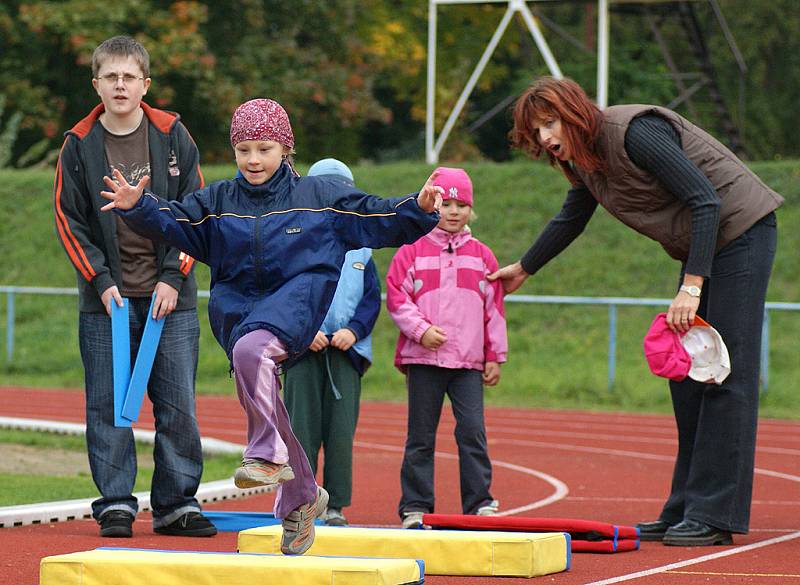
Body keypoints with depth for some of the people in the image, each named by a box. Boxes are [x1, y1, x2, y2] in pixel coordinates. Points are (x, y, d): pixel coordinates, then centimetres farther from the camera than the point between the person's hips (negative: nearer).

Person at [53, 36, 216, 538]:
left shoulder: (173, 136, 2)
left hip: (170, 295, 0)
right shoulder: (79, 145, 2)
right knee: (108, 405, -2)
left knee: (178, 406, 0)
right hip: (106, 298, 0)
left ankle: (178, 504, 8)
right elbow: (70, 221, 3)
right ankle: (115, 503, 5)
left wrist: (173, 276, -5)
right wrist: (103, 283, -7)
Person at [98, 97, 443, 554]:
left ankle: (268, 455, -30)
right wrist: (138, 207, -17)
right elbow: (172, 221, 1)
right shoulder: (218, 201, 10)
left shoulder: (320, 195, 4)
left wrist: (418, 209, -10)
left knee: (251, 349, -36)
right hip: (237, 306, 5)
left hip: (297, 297, -5)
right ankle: (302, 497, 27)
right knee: (261, 399, 8)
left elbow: (376, 216, 5)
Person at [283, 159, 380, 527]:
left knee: (342, 430, -1)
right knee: (303, 428, -2)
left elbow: (372, 298, 10)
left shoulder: (360, 246, 12)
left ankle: (335, 506, 5)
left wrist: (353, 330, -7)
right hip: (303, 348, -2)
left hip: (346, 349, 2)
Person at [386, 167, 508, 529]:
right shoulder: (413, 251, 5)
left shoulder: (482, 256, 12)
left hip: (469, 363, 1)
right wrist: (421, 329, -14)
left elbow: (494, 309, 13)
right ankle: (415, 507, 7)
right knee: (421, 436, 3)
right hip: (423, 359, -1)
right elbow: (397, 297, 0)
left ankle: (480, 503, -2)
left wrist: (496, 357, 9)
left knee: (473, 431, -8)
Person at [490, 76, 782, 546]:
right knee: (686, 376, 7)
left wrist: (691, 287, -32)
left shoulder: (635, 133, -23)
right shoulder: (585, 159, 5)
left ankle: (714, 516, -14)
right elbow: (570, 220, 26)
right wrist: (523, 270, 38)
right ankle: (685, 512, 10)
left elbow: (706, 202, -27)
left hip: (740, 234, -10)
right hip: (699, 248, 10)